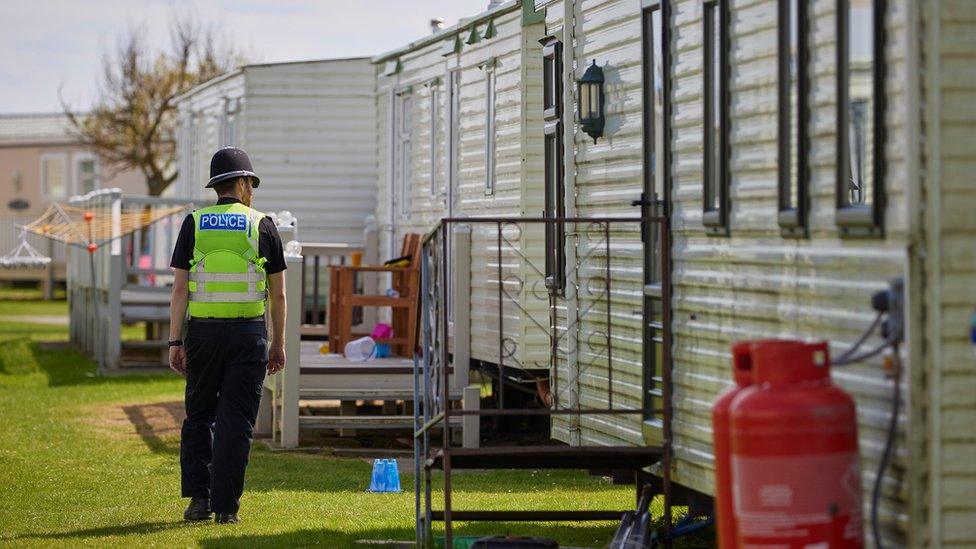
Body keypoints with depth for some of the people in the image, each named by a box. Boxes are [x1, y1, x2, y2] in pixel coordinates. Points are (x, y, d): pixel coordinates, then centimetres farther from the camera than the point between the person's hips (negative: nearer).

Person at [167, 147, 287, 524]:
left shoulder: (194, 224, 3)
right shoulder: (261, 226, 2)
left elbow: (179, 287, -2)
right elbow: (278, 294, 3)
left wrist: (175, 342, 0)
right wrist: (278, 344, 11)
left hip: (203, 332, 1)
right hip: (249, 334, -1)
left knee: (198, 417, 13)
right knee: (236, 422, 2)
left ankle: (198, 497, 6)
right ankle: (225, 506, -1)